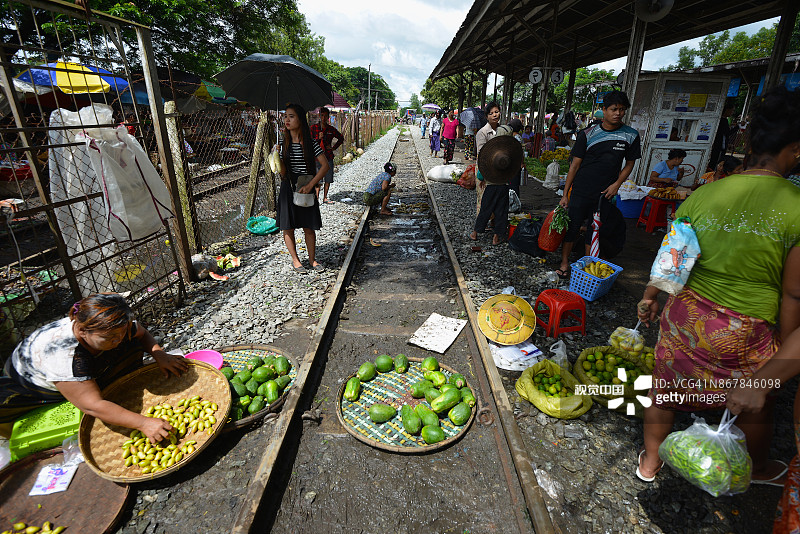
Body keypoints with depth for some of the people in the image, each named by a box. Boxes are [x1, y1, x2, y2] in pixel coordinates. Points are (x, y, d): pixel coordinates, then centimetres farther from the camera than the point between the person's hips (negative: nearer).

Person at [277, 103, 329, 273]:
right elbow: (282, 172, -3)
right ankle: (295, 260, 20)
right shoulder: (283, 144, 2)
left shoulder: (310, 144, -1)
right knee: (288, 227, 4)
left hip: (306, 189, -1)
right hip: (288, 189, 1)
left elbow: (325, 165, -7)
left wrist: (310, 185, -13)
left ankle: (312, 259, 21)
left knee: (309, 227, 4)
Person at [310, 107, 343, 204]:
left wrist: (333, 148, 9)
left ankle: (325, 198, 19)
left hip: (328, 157, 3)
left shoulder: (331, 129, 7)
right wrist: (318, 138, -17)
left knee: (328, 179, 7)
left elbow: (341, 138, 20)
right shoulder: (314, 128, 1)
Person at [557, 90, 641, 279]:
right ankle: (565, 263, 14)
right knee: (572, 226, -1)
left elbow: (630, 163, 14)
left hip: (605, 193, 2)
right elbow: (575, 165, -1)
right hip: (581, 191, -1)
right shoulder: (588, 134, -3)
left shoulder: (631, 136, 3)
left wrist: (617, 184, -5)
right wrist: (565, 195, -3)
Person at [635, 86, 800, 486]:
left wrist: (649, 297, 18)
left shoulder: (703, 195, -7)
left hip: (686, 316, 2)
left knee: (664, 390, 20)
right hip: (746, 335, -1)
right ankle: (757, 467, 56)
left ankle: (650, 461, 40)